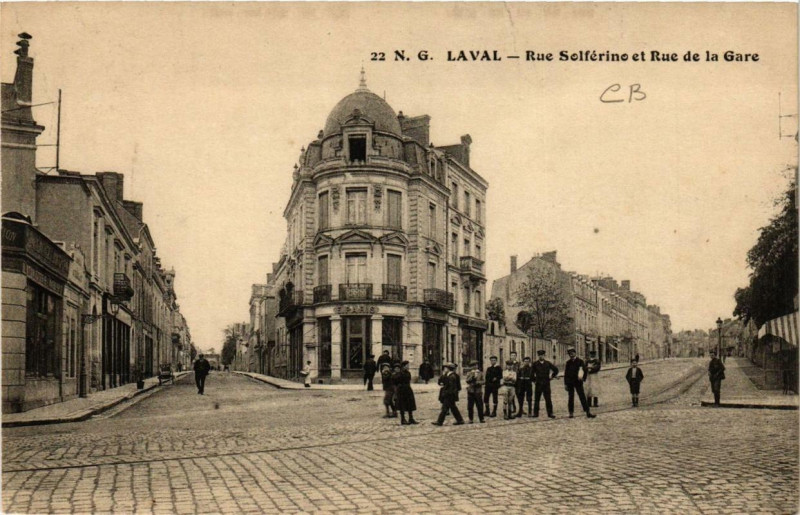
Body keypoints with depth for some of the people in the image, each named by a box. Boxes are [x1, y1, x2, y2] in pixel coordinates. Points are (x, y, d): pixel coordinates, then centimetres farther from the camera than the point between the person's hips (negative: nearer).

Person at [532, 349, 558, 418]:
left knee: (548, 399, 0)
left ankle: (550, 413, 6)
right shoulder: (535, 364, 2)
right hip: (538, 384, 0)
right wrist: (534, 379, 8)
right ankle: (535, 413, 8)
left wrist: (552, 377, 10)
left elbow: (556, 369, 14)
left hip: (546, 384, 0)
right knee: (536, 399, 1)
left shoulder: (548, 363, 4)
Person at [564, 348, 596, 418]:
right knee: (571, 397, 4)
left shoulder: (580, 361, 0)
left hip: (578, 382, -2)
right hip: (570, 383, 2)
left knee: (582, 397, -5)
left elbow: (584, 370, -2)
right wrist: (565, 383, 5)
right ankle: (571, 413, 9)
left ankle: (588, 412, -7)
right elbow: (565, 373, 9)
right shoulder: (568, 362, 8)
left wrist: (582, 378, -13)